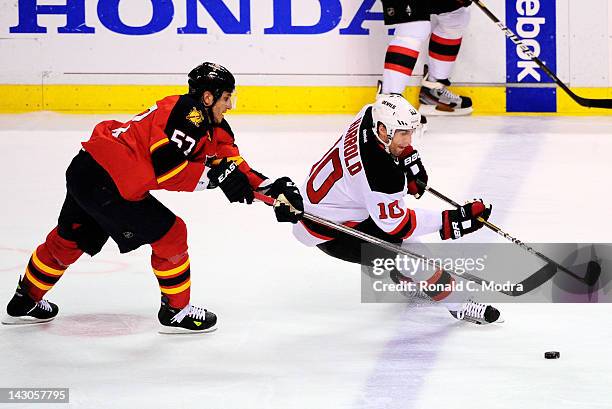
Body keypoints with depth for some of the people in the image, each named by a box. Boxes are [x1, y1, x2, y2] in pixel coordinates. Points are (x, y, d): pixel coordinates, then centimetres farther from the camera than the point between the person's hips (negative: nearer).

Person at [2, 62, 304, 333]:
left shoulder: (210, 127, 12)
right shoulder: (186, 112, -17)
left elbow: (233, 163, 11)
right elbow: (165, 168, -24)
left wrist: (274, 189, 1)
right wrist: (213, 175, -20)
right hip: (105, 182, -10)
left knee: (69, 239, 25)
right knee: (170, 234, -1)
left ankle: (25, 303, 41)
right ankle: (175, 312, 11)